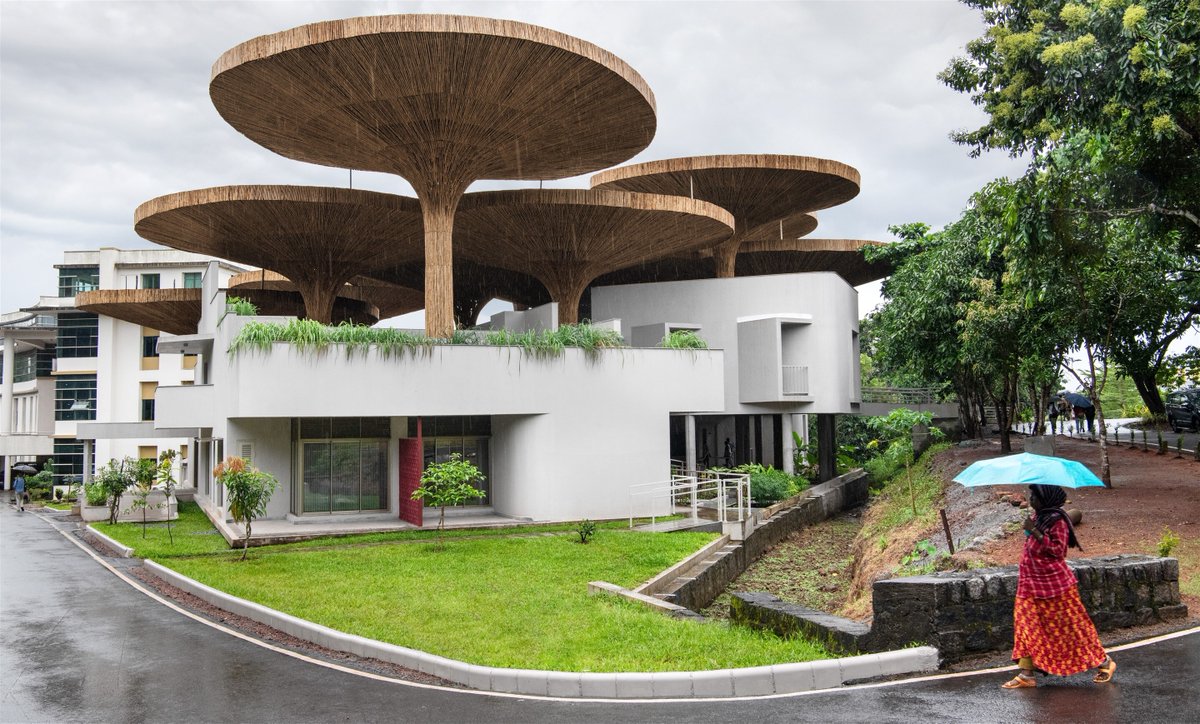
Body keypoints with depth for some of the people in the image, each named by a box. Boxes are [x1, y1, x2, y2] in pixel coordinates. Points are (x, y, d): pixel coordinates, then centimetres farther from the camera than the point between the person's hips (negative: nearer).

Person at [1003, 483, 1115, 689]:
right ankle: (1026, 675, 4)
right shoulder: (1038, 516, 10)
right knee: (1026, 625, 2)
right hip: (1032, 585, 8)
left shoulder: (1056, 520, -16)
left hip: (1054, 585, -8)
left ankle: (1104, 662, 22)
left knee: (1071, 626, 3)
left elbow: (1058, 550, -23)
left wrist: (1035, 532, -26)